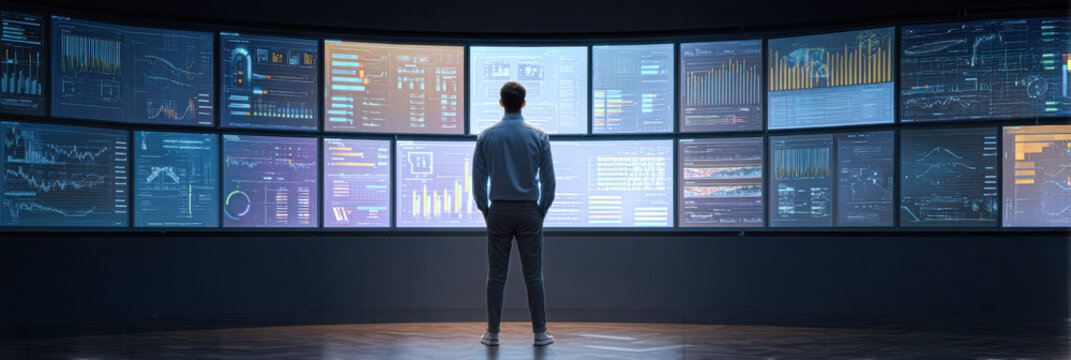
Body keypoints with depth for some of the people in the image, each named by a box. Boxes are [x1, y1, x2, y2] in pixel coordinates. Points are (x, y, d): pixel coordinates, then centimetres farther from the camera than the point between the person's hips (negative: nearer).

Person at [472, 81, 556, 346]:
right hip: (529, 212, 0)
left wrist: (485, 211, 11)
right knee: (533, 275, 3)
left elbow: (478, 179, 1)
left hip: (499, 212, 1)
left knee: (496, 275, 5)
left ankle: (493, 332, 7)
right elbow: (548, 179, -2)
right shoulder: (539, 136, -3)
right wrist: (543, 210, 9)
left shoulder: (486, 137, -1)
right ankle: (540, 333, 6)